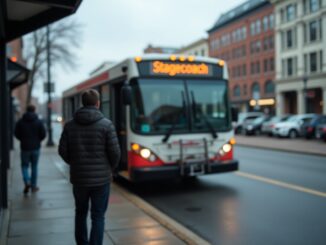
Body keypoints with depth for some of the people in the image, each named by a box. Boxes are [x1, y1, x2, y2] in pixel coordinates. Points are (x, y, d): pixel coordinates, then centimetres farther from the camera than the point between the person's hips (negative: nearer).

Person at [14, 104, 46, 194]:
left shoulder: (20, 121, -3)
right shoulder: (39, 122, -6)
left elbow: (16, 134, -1)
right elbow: (43, 134, -7)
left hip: (24, 147, 0)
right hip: (35, 147, 0)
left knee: (25, 166, 13)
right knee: (34, 167, 11)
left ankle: (27, 182, -9)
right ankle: (34, 186, 16)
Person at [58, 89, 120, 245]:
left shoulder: (70, 125, -1)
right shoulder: (106, 124, -10)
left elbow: (63, 150, 1)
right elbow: (115, 152, -11)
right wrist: (110, 168, 9)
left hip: (79, 178, 3)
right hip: (101, 178, -3)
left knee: (81, 213, 22)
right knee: (98, 217, 7)